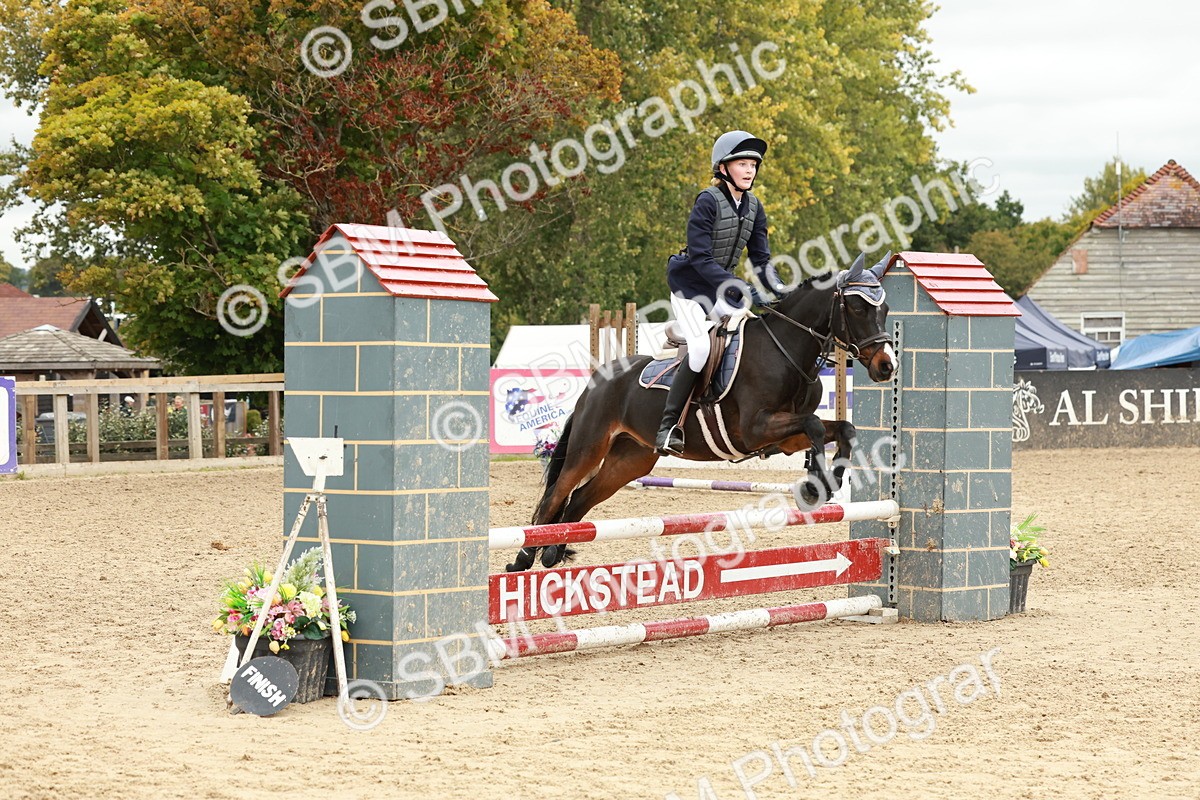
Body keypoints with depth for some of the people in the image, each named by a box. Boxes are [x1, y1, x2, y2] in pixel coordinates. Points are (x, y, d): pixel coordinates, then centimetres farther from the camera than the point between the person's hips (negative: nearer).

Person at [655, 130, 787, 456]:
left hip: (724, 289, 8)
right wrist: (742, 289, -31)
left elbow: (761, 259, 6)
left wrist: (780, 291, -12)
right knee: (701, 347, -24)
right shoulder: (708, 202, -18)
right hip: (690, 287, -8)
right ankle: (668, 426, -19)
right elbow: (700, 258, -24)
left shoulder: (753, 207, 4)